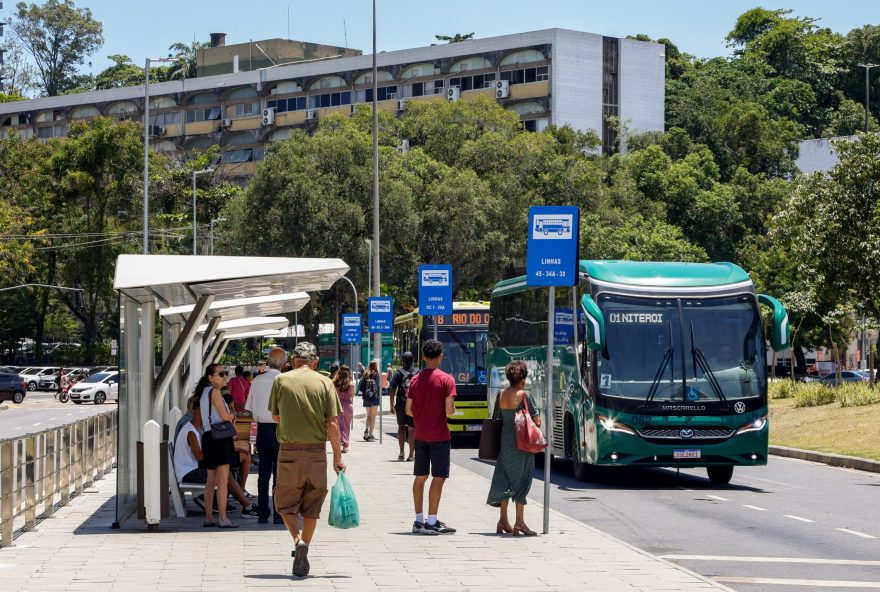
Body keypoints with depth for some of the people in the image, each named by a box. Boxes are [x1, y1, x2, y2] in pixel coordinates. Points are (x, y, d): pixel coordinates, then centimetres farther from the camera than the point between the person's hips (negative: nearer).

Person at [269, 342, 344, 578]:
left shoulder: (281, 380, -1)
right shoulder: (324, 383, -2)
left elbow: (275, 416, 9)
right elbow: (332, 424, -5)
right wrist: (338, 456, 1)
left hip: (289, 452, -1)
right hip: (316, 452, 1)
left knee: (286, 503, 11)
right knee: (311, 506, 13)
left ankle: (297, 540, -15)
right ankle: (303, 559, 15)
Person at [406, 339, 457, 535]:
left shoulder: (415, 380, 4)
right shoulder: (446, 380, -10)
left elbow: (408, 410, 4)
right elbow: (449, 410, -16)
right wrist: (452, 411, 6)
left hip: (420, 436, 5)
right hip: (439, 436, -5)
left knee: (420, 477, 11)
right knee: (439, 477, -2)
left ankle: (419, 520, 14)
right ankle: (432, 522, -5)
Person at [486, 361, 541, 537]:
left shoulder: (501, 395, 4)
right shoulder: (524, 396, -12)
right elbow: (537, 421, -10)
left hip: (504, 441, 6)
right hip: (521, 443, -6)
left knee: (505, 479, 13)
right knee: (521, 480, 0)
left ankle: (503, 521, 18)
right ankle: (519, 523, -2)